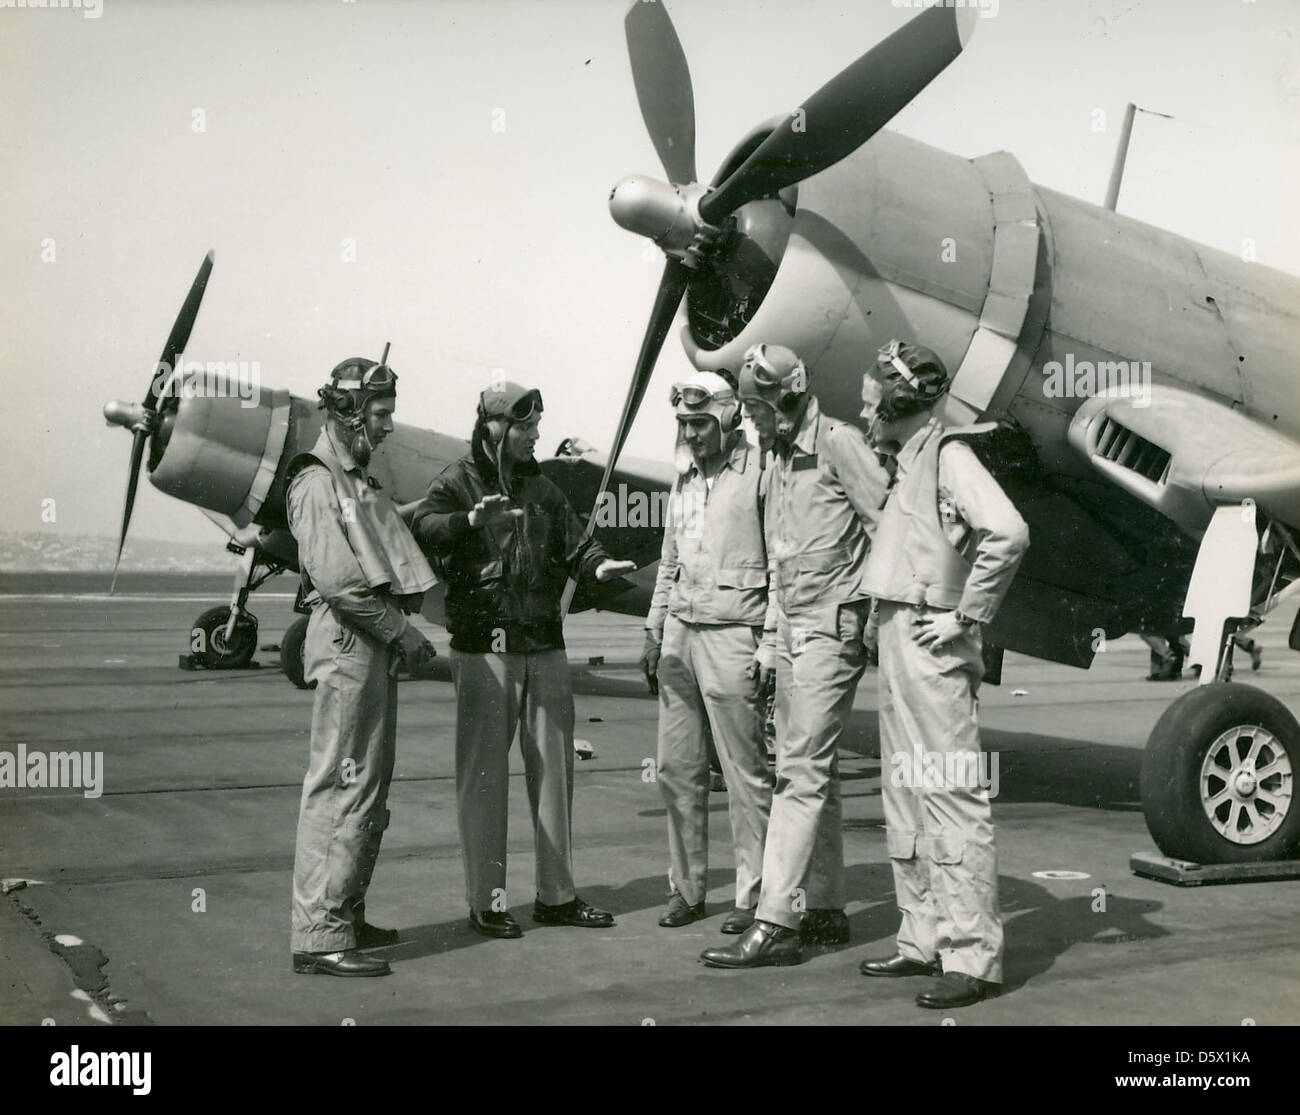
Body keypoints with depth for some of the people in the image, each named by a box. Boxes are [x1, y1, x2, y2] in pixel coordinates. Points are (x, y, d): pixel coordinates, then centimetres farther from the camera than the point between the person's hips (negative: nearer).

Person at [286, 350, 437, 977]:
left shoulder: (360, 483, 22)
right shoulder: (318, 483, -10)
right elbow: (337, 579, -19)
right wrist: (404, 632, -14)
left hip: (376, 647, 10)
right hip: (347, 643, -10)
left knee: (369, 788, 14)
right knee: (343, 787, -10)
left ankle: (347, 917, 23)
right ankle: (319, 936, -7)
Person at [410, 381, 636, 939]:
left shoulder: (542, 489, 17)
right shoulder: (459, 481, -2)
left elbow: (574, 542, 11)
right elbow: (423, 526, -20)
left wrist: (599, 564, -11)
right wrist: (471, 518, -40)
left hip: (546, 646, 6)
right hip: (484, 646, -6)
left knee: (554, 767, 10)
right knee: (484, 772, -1)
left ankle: (557, 895, 21)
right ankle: (485, 901, 8)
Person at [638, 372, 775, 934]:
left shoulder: (760, 470, -4)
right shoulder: (684, 477, 18)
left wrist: (774, 640, -11)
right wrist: (654, 629, 18)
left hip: (732, 632, -7)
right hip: (679, 631, 7)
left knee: (745, 772, -3)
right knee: (677, 770, 8)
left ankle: (753, 895, 6)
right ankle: (686, 887, 18)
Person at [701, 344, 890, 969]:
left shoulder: (838, 443, -9)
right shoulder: (779, 460, 18)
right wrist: (770, 640, 19)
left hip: (833, 629, -9)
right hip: (793, 633, 9)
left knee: (802, 771, -12)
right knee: (811, 773, 11)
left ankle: (775, 923, -13)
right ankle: (824, 911, 18)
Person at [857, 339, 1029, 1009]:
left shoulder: (949, 454, -10)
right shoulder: (909, 464, 18)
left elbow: (1007, 533, -25)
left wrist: (967, 615, -19)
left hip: (932, 646, -10)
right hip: (896, 639, 10)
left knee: (952, 798, -9)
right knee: (905, 798, 14)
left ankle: (973, 958, -5)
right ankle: (925, 941, 22)